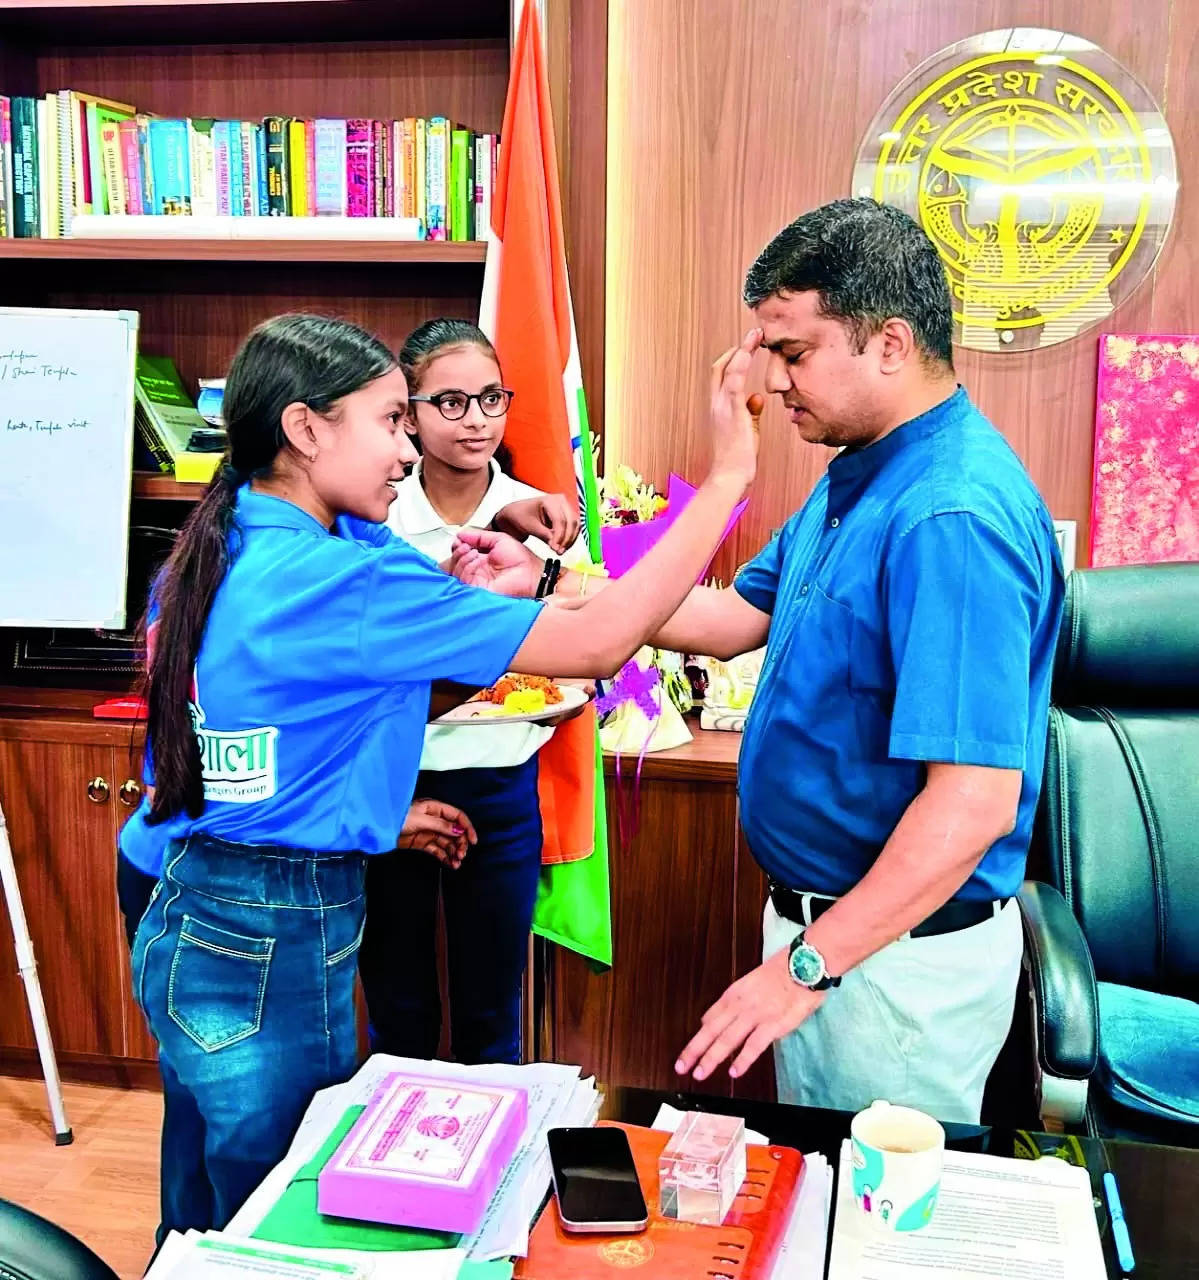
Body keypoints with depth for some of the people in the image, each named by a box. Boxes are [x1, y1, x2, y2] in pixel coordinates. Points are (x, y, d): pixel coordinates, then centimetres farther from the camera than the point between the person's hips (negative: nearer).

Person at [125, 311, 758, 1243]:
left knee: (199, 1225, 24)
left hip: (183, 921, 9)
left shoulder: (218, 550, 4)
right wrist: (727, 475, -19)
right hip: (275, 948, -9)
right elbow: (598, 643, -25)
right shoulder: (340, 579, -24)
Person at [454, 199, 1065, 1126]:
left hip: (896, 955, -10)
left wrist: (805, 966, -28)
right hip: (824, 919, 10)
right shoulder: (860, 476, 7)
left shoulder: (954, 518, -27)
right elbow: (740, 615, 11)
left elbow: (975, 800, -32)